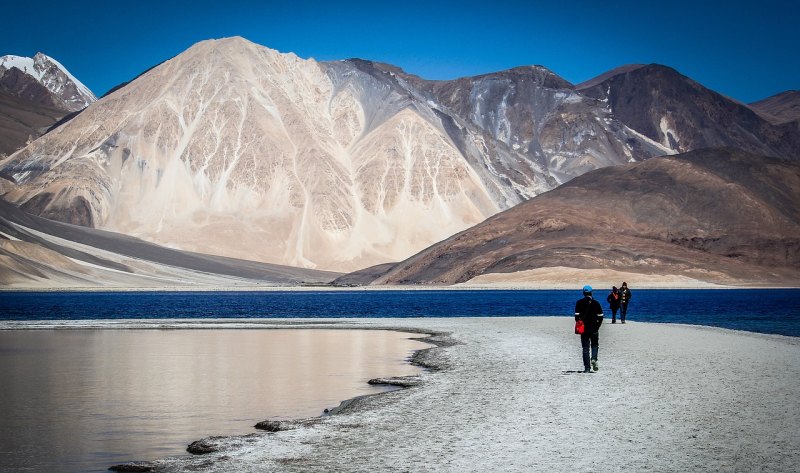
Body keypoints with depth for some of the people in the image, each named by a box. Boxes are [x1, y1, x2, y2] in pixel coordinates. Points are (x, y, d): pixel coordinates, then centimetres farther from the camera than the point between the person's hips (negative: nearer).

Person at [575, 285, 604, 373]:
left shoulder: (579, 303, -2)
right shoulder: (596, 303, -1)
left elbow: (577, 316, -5)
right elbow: (600, 317, -2)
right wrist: (597, 326, 11)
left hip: (583, 328, 0)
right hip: (594, 329, 0)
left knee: (585, 348, 5)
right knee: (594, 345, 17)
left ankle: (587, 368, 0)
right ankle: (594, 359, -11)